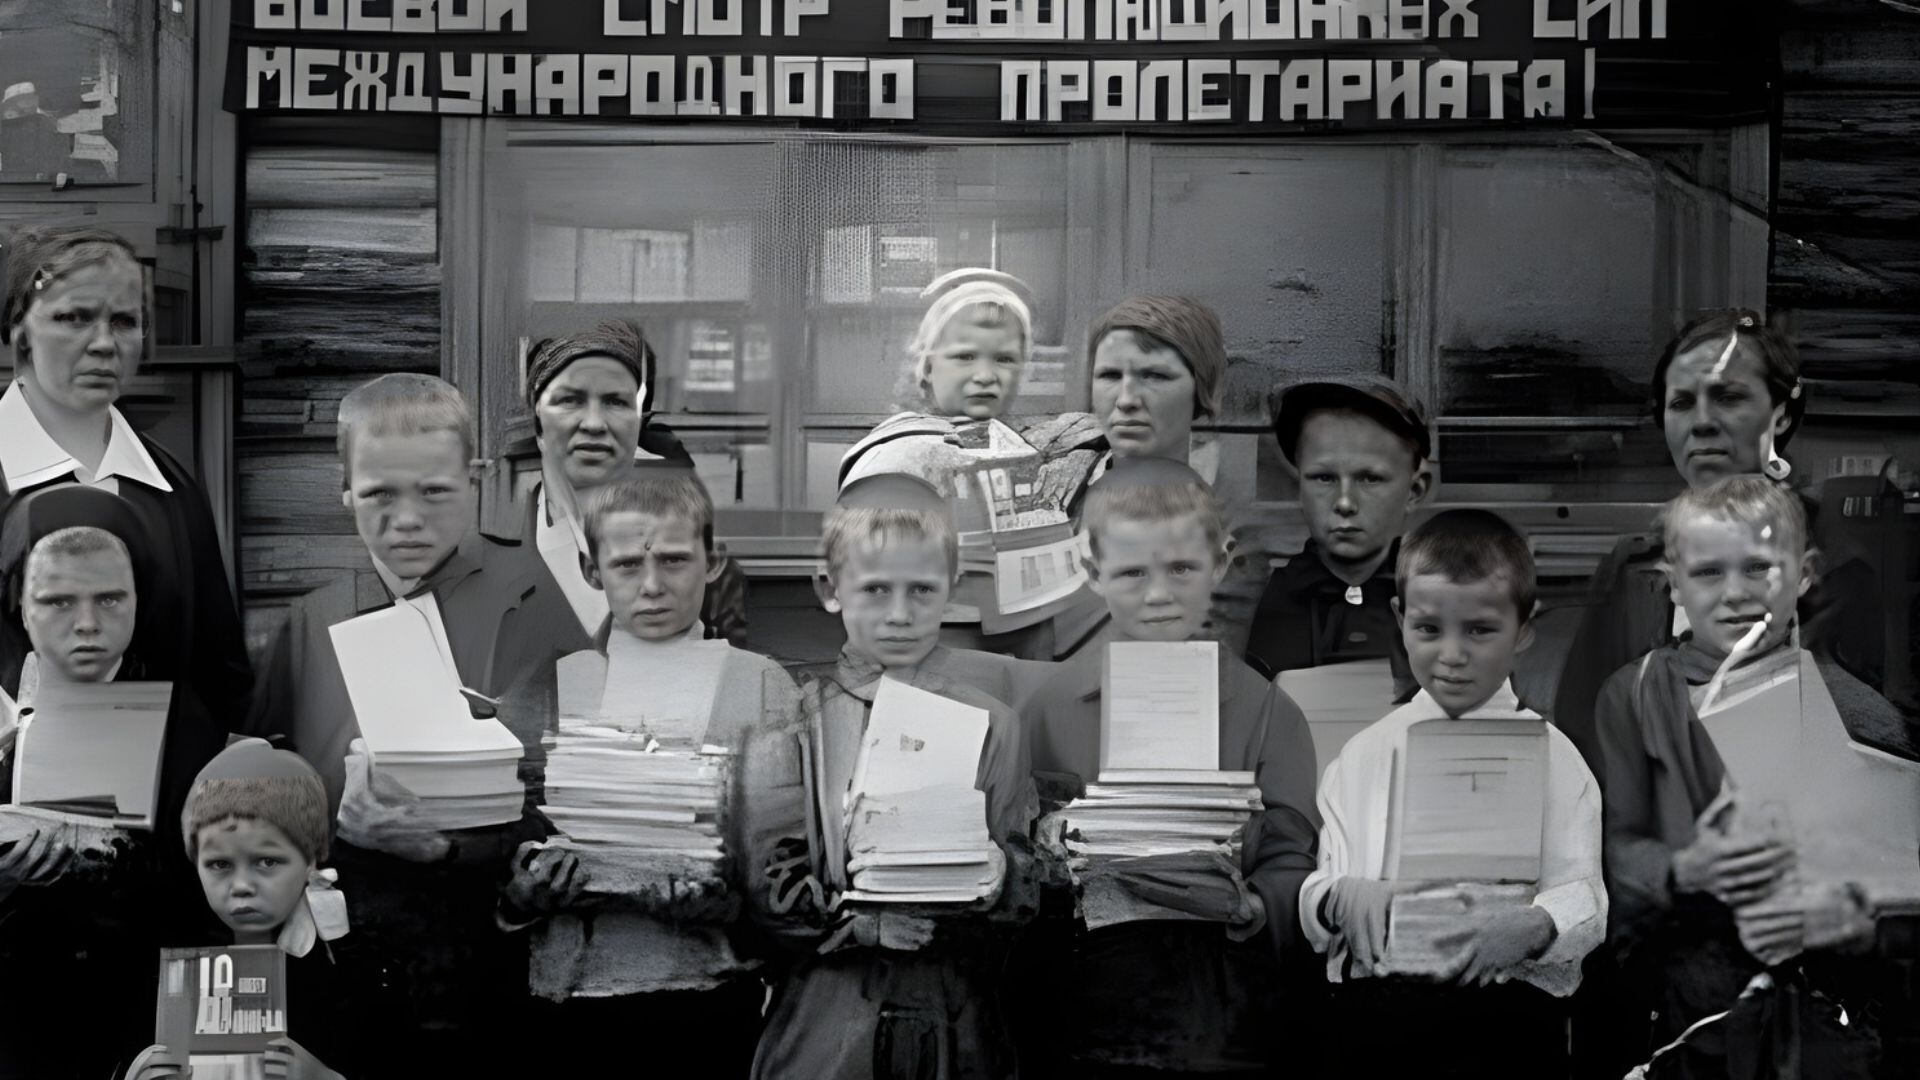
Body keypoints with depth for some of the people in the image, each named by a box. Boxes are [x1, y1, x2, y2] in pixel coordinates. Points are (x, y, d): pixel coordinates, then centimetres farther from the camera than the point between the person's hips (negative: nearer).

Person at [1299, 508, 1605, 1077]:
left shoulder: (1549, 754, 13)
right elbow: (1313, 893, 14)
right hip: (1371, 997, 1)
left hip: (1506, 999, -1)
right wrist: (1341, 898, -10)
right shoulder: (1364, 754, 18)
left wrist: (1533, 928, -18)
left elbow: (1583, 898, 4)